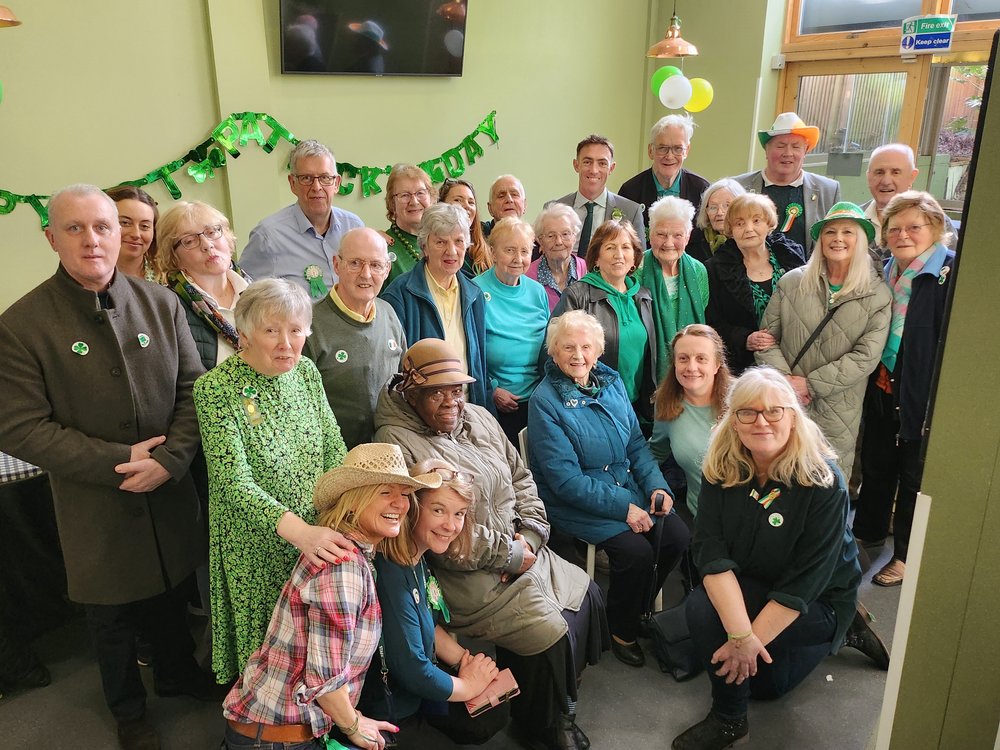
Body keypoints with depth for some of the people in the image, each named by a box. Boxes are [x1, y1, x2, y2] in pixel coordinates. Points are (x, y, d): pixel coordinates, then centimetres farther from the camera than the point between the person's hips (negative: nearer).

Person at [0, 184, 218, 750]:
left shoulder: (162, 304, -4)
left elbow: (193, 390, -4)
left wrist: (168, 460, -17)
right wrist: (120, 461, -19)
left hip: (171, 495, 3)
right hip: (96, 507, -2)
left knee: (173, 597, 23)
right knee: (113, 618, 18)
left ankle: (177, 673, 51)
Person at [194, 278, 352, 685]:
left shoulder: (306, 372, -1)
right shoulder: (216, 389, -18)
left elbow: (334, 449, 1)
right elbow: (234, 482, -23)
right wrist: (298, 530, -35)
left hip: (318, 535, 4)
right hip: (258, 547, -4)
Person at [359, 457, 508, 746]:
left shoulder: (418, 555, -5)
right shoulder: (391, 574, -33)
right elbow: (412, 671, -28)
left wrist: (466, 660, -4)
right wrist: (468, 685, -12)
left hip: (419, 675, 8)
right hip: (391, 702, -8)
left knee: (497, 710, 10)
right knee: (485, 721, -2)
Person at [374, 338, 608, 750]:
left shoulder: (477, 418, 8)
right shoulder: (397, 443, -18)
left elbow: (520, 477, 13)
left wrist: (530, 533, -4)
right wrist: (509, 555, -16)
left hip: (520, 551, 9)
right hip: (469, 574, -8)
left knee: (587, 594, 6)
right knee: (549, 634, -15)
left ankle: (560, 703, 28)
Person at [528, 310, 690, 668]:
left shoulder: (611, 382, 5)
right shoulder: (544, 401, -14)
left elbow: (636, 442, 11)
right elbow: (565, 478, -18)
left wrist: (657, 486, -6)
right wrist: (623, 507, -21)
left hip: (629, 487, 6)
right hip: (576, 503, -6)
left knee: (678, 537, -12)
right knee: (635, 550, -24)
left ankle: (639, 609, 15)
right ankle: (622, 631, 6)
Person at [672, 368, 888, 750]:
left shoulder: (824, 482, -26)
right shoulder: (721, 469, -15)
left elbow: (805, 582, -26)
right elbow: (710, 551, -23)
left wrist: (749, 640, -28)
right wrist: (740, 634, -34)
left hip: (819, 600, -5)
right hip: (747, 584, 5)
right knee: (702, 605, -22)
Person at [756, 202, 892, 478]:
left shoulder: (877, 295, -2)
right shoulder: (791, 282, 2)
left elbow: (866, 356, -9)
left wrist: (811, 384, -13)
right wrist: (784, 379, -11)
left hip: (838, 413, -1)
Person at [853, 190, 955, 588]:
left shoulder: (953, 274, -15)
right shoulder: (886, 273, 7)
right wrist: (875, 382, 8)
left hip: (924, 397, -6)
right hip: (883, 390, 6)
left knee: (914, 477, 9)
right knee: (876, 465, 20)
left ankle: (906, 555, 26)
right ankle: (869, 531, 41)